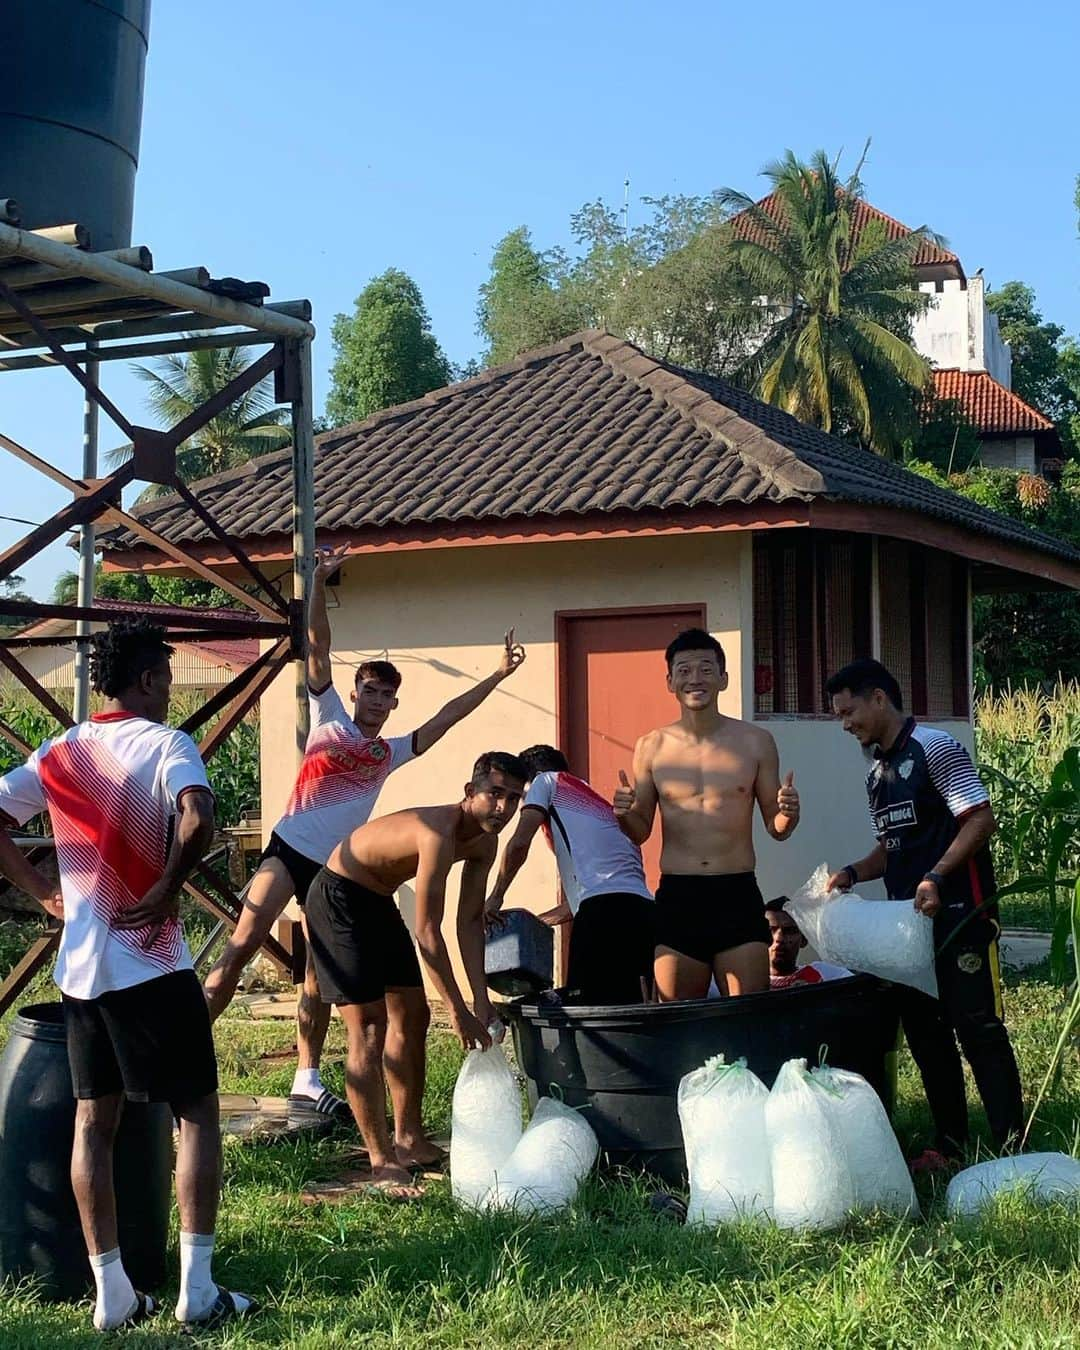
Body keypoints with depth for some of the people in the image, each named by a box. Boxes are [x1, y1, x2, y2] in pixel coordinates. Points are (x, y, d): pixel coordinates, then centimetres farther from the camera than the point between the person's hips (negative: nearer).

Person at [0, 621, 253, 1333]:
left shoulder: (59, 752, 8)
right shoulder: (166, 744, -10)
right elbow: (198, 820, -29)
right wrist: (169, 886, -16)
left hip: (80, 968, 6)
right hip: (153, 966, -6)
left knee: (94, 1123, 10)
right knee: (197, 1113, 5)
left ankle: (113, 1294, 12)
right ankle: (198, 1289, 3)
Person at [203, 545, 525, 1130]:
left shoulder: (390, 753, 15)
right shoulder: (329, 718, 6)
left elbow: (446, 717, 16)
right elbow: (318, 650, -3)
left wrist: (497, 676, 14)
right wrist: (318, 582, -12)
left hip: (337, 867, 4)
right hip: (290, 847, -4)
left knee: (320, 973, 8)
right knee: (241, 945, -15)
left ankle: (307, 1084, 14)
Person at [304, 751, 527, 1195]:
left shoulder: (483, 843, -4)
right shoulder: (439, 832, -33)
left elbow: (470, 921, -1)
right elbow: (427, 931, -33)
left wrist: (482, 1000, -9)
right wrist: (459, 1011, -30)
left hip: (379, 901, 10)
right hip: (338, 900, -10)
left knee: (412, 1017, 12)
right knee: (368, 1030, -13)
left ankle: (409, 1140, 24)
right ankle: (382, 1163, -10)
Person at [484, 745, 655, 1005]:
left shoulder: (548, 781, 17)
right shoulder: (598, 804, 37)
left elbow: (519, 844, 1)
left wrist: (495, 898, 12)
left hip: (604, 911, -7)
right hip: (644, 908, 8)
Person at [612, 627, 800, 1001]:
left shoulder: (756, 742, 6)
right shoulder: (652, 747, 6)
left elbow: (776, 828, 11)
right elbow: (640, 832, 12)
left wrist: (788, 813, -11)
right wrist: (623, 815, -10)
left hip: (738, 895, 0)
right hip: (676, 897, 0)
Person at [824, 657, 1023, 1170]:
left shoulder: (933, 748, -10)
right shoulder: (876, 772, 16)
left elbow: (981, 820, -15)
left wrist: (936, 877, -24)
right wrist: (853, 873, 4)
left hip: (957, 912, -9)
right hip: (908, 918, 9)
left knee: (977, 1027, -9)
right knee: (924, 1031, 11)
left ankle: (1011, 1145, -5)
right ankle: (950, 1143, 20)